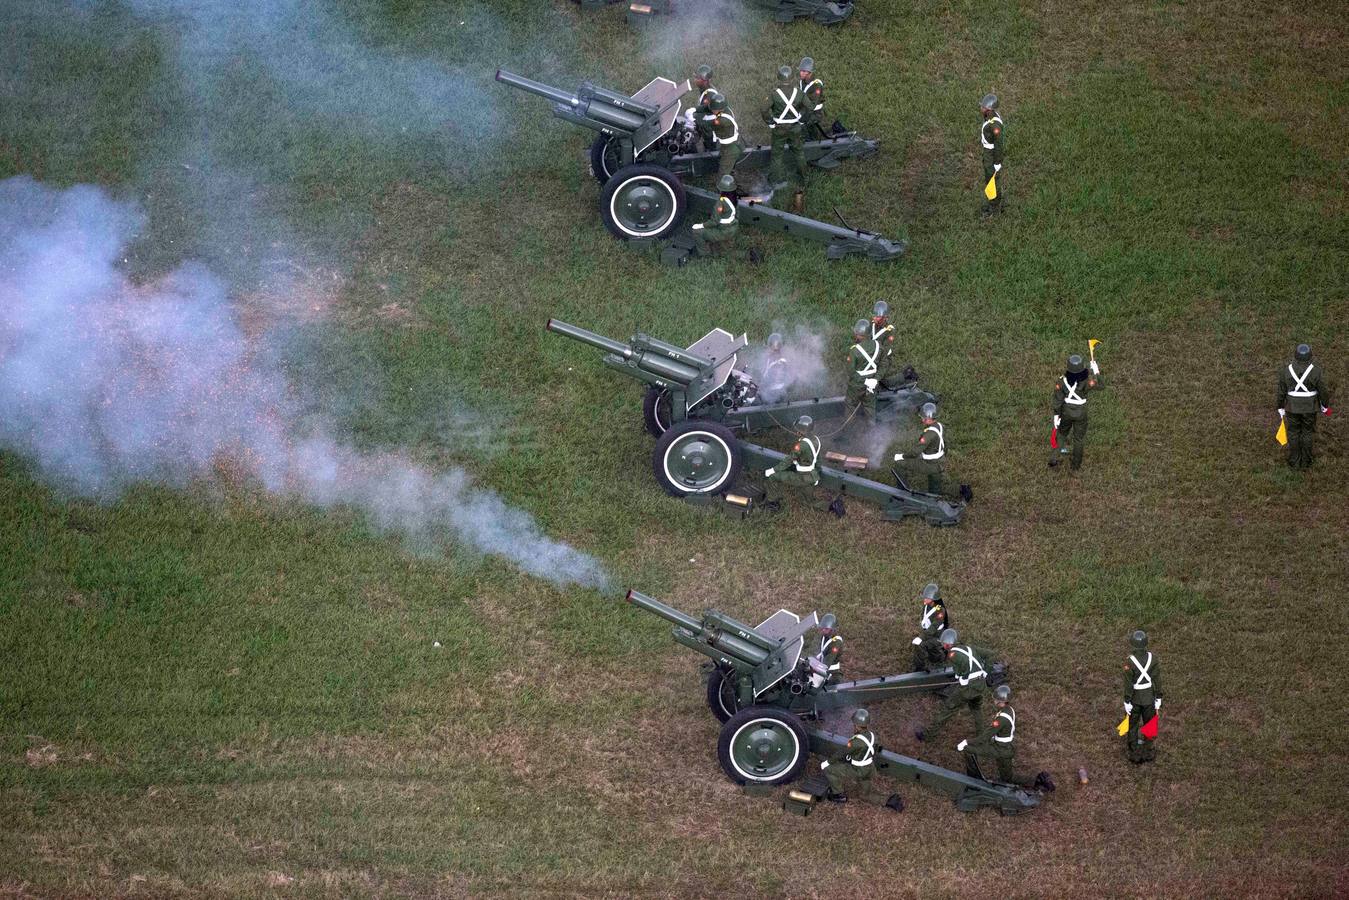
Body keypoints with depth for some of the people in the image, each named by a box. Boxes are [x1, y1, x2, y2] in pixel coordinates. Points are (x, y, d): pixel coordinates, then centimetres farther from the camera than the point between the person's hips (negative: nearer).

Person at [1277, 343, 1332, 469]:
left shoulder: (1286, 371, -19)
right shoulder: (1316, 371, -23)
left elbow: (1281, 392, -8)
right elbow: (1323, 391, -13)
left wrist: (1281, 409, 7)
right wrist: (1325, 406, 7)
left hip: (1292, 407, 1)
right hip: (1310, 407, -1)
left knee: (1293, 434, 18)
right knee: (1308, 433, 19)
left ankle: (1294, 462, 28)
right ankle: (1306, 462, 29)